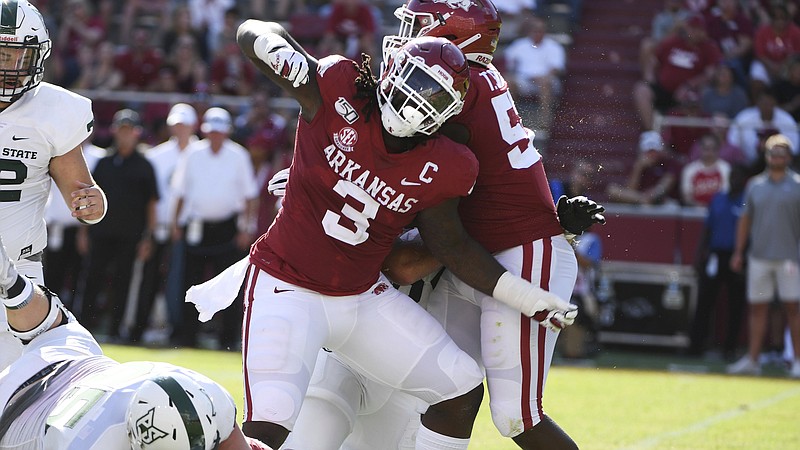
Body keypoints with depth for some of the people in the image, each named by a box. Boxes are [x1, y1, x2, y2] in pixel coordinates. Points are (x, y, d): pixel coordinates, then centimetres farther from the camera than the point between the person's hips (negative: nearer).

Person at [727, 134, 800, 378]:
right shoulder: (754, 185, 11)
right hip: (758, 256, 3)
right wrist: (738, 252, 11)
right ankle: (752, 359, 8)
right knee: (757, 307, 4)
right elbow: (745, 219, 15)